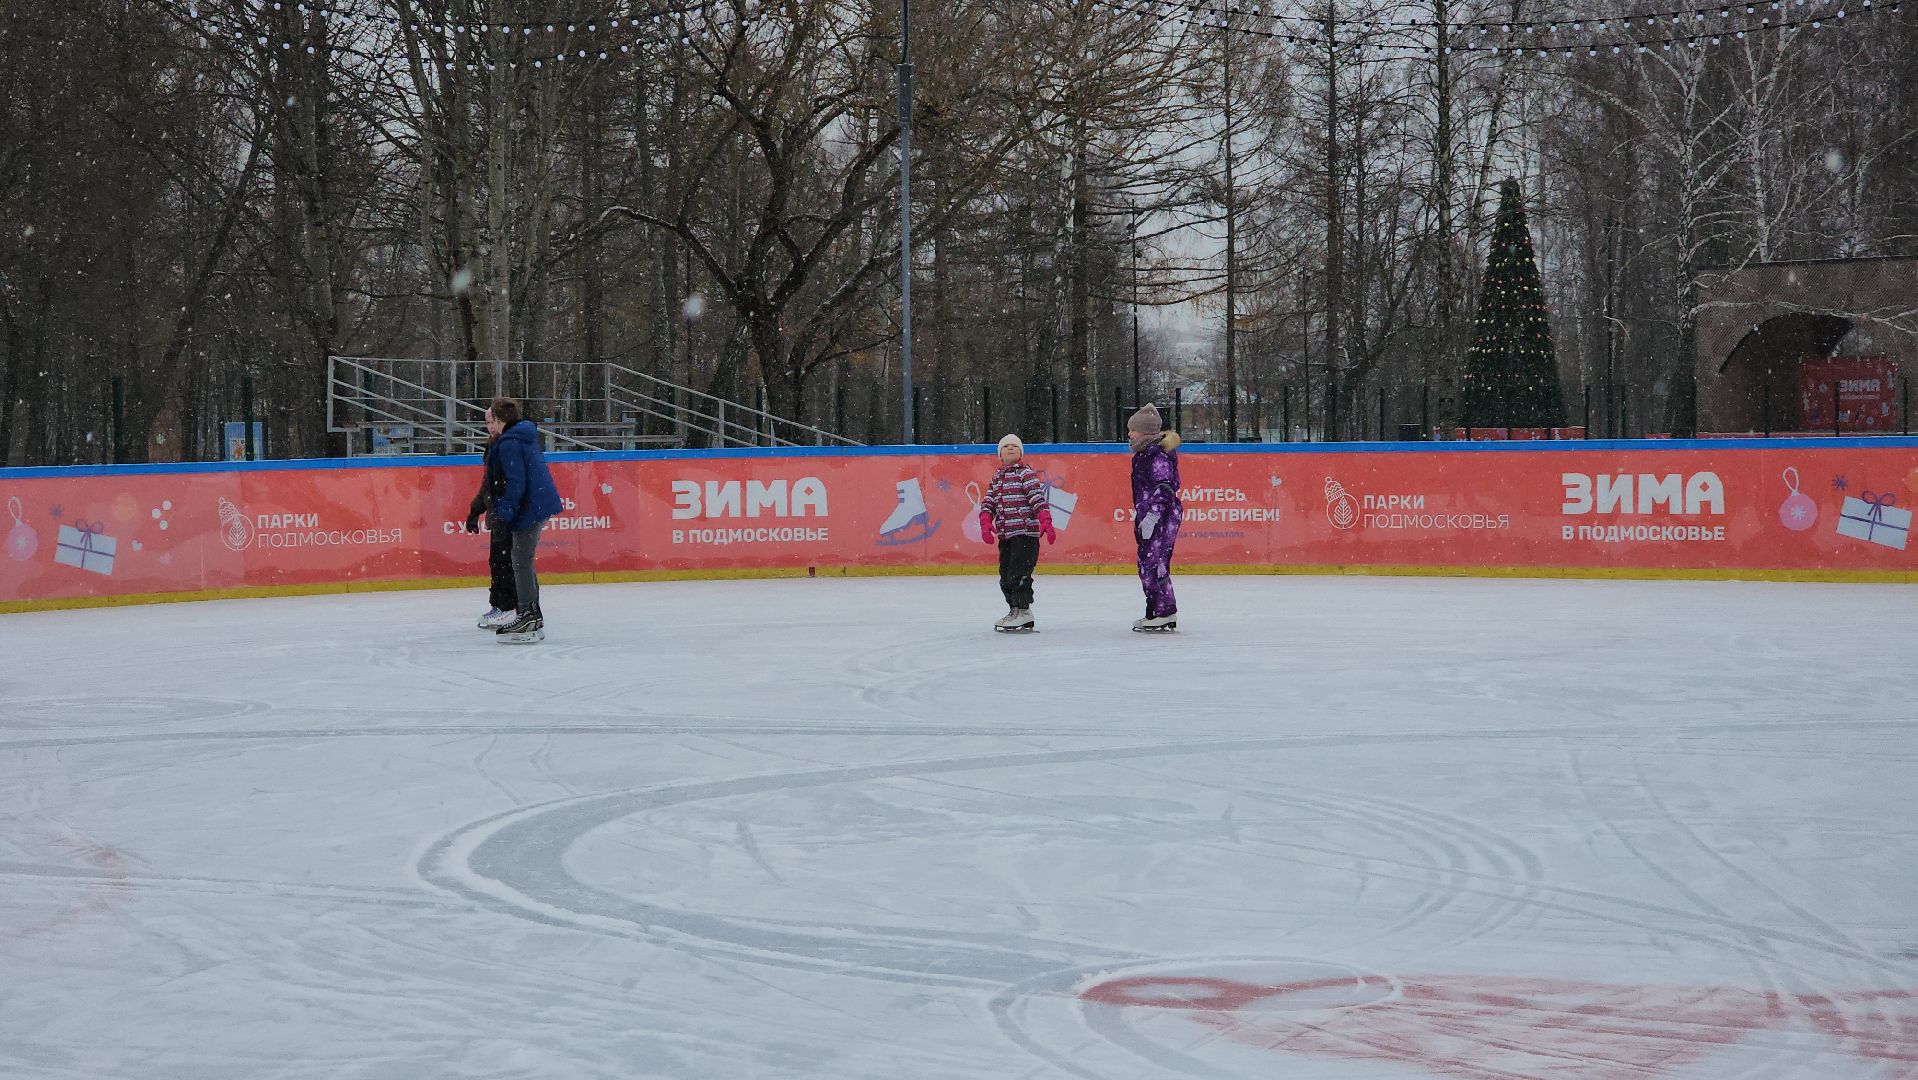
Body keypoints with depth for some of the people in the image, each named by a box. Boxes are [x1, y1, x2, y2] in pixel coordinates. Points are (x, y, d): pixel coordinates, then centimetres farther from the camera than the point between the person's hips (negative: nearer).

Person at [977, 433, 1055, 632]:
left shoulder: (1026, 473, -4)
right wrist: (985, 523, -2)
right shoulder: (997, 477, 18)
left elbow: (1038, 498, -14)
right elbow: (988, 502, 15)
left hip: (1025, 532, -8)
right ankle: (1014, 612, 18)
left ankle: (1023, 612, -7)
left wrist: (1046, 523, -25)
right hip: (1005, 535, 8)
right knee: (1005, 576, 10)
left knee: (1018, 574, -12)